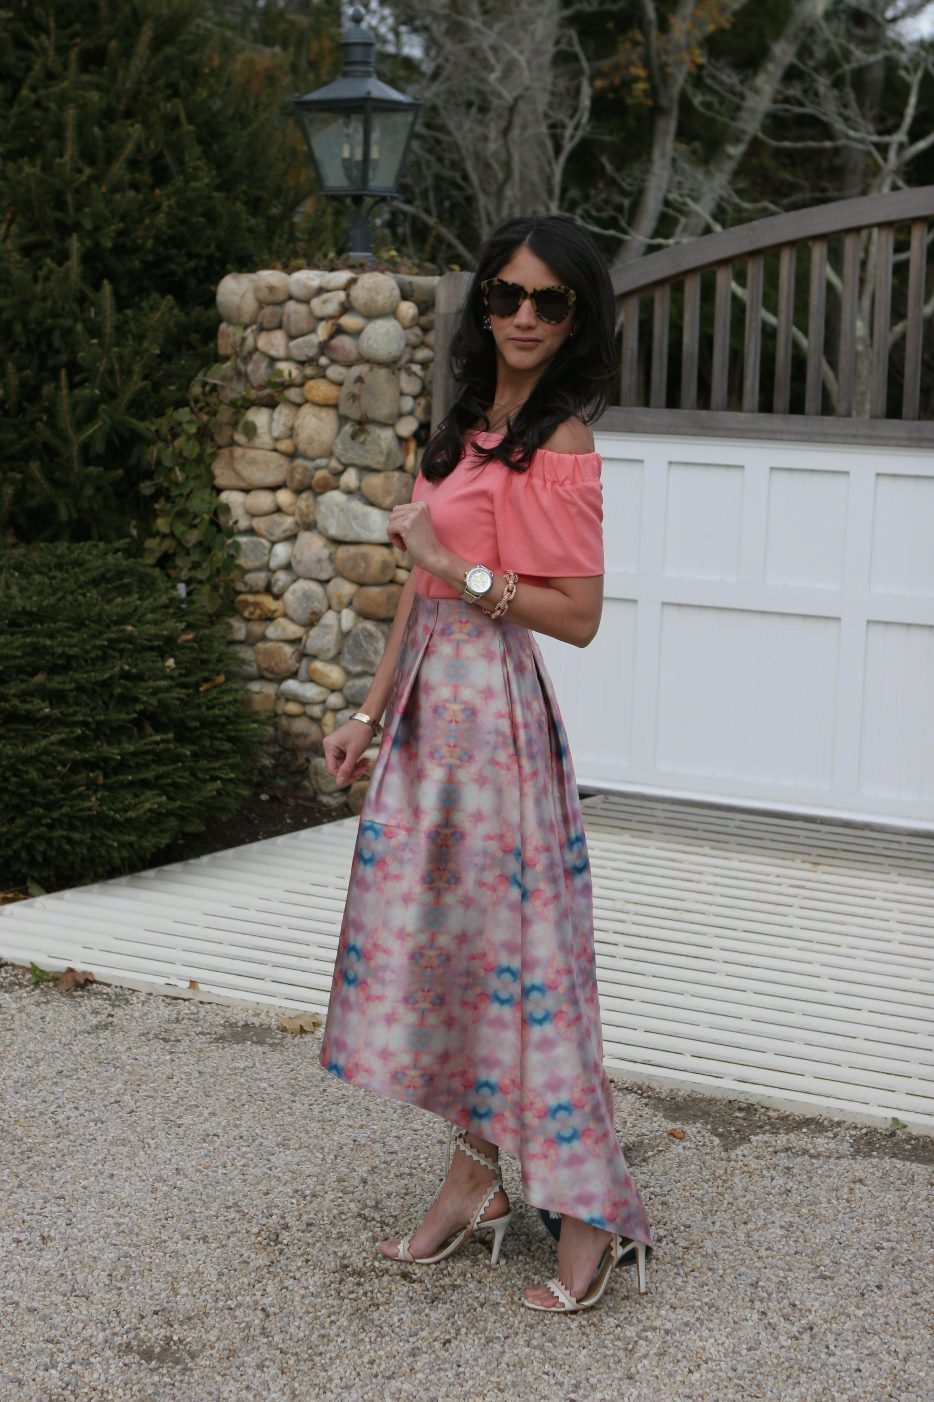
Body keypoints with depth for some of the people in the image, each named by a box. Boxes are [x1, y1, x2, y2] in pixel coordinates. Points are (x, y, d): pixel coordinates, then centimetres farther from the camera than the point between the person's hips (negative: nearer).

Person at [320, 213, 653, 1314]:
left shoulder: (565, 443, -12)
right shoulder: (468, 428, 13)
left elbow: (579, 616, -18)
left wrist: (453, 565, -17)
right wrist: (370, 714, 16)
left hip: (503, 709, -8)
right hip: (430, 704, 8)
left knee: (519, 940, -5)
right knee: (435, 927, 11)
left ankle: (592, 1210, 5)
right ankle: (474, 1176, 22)